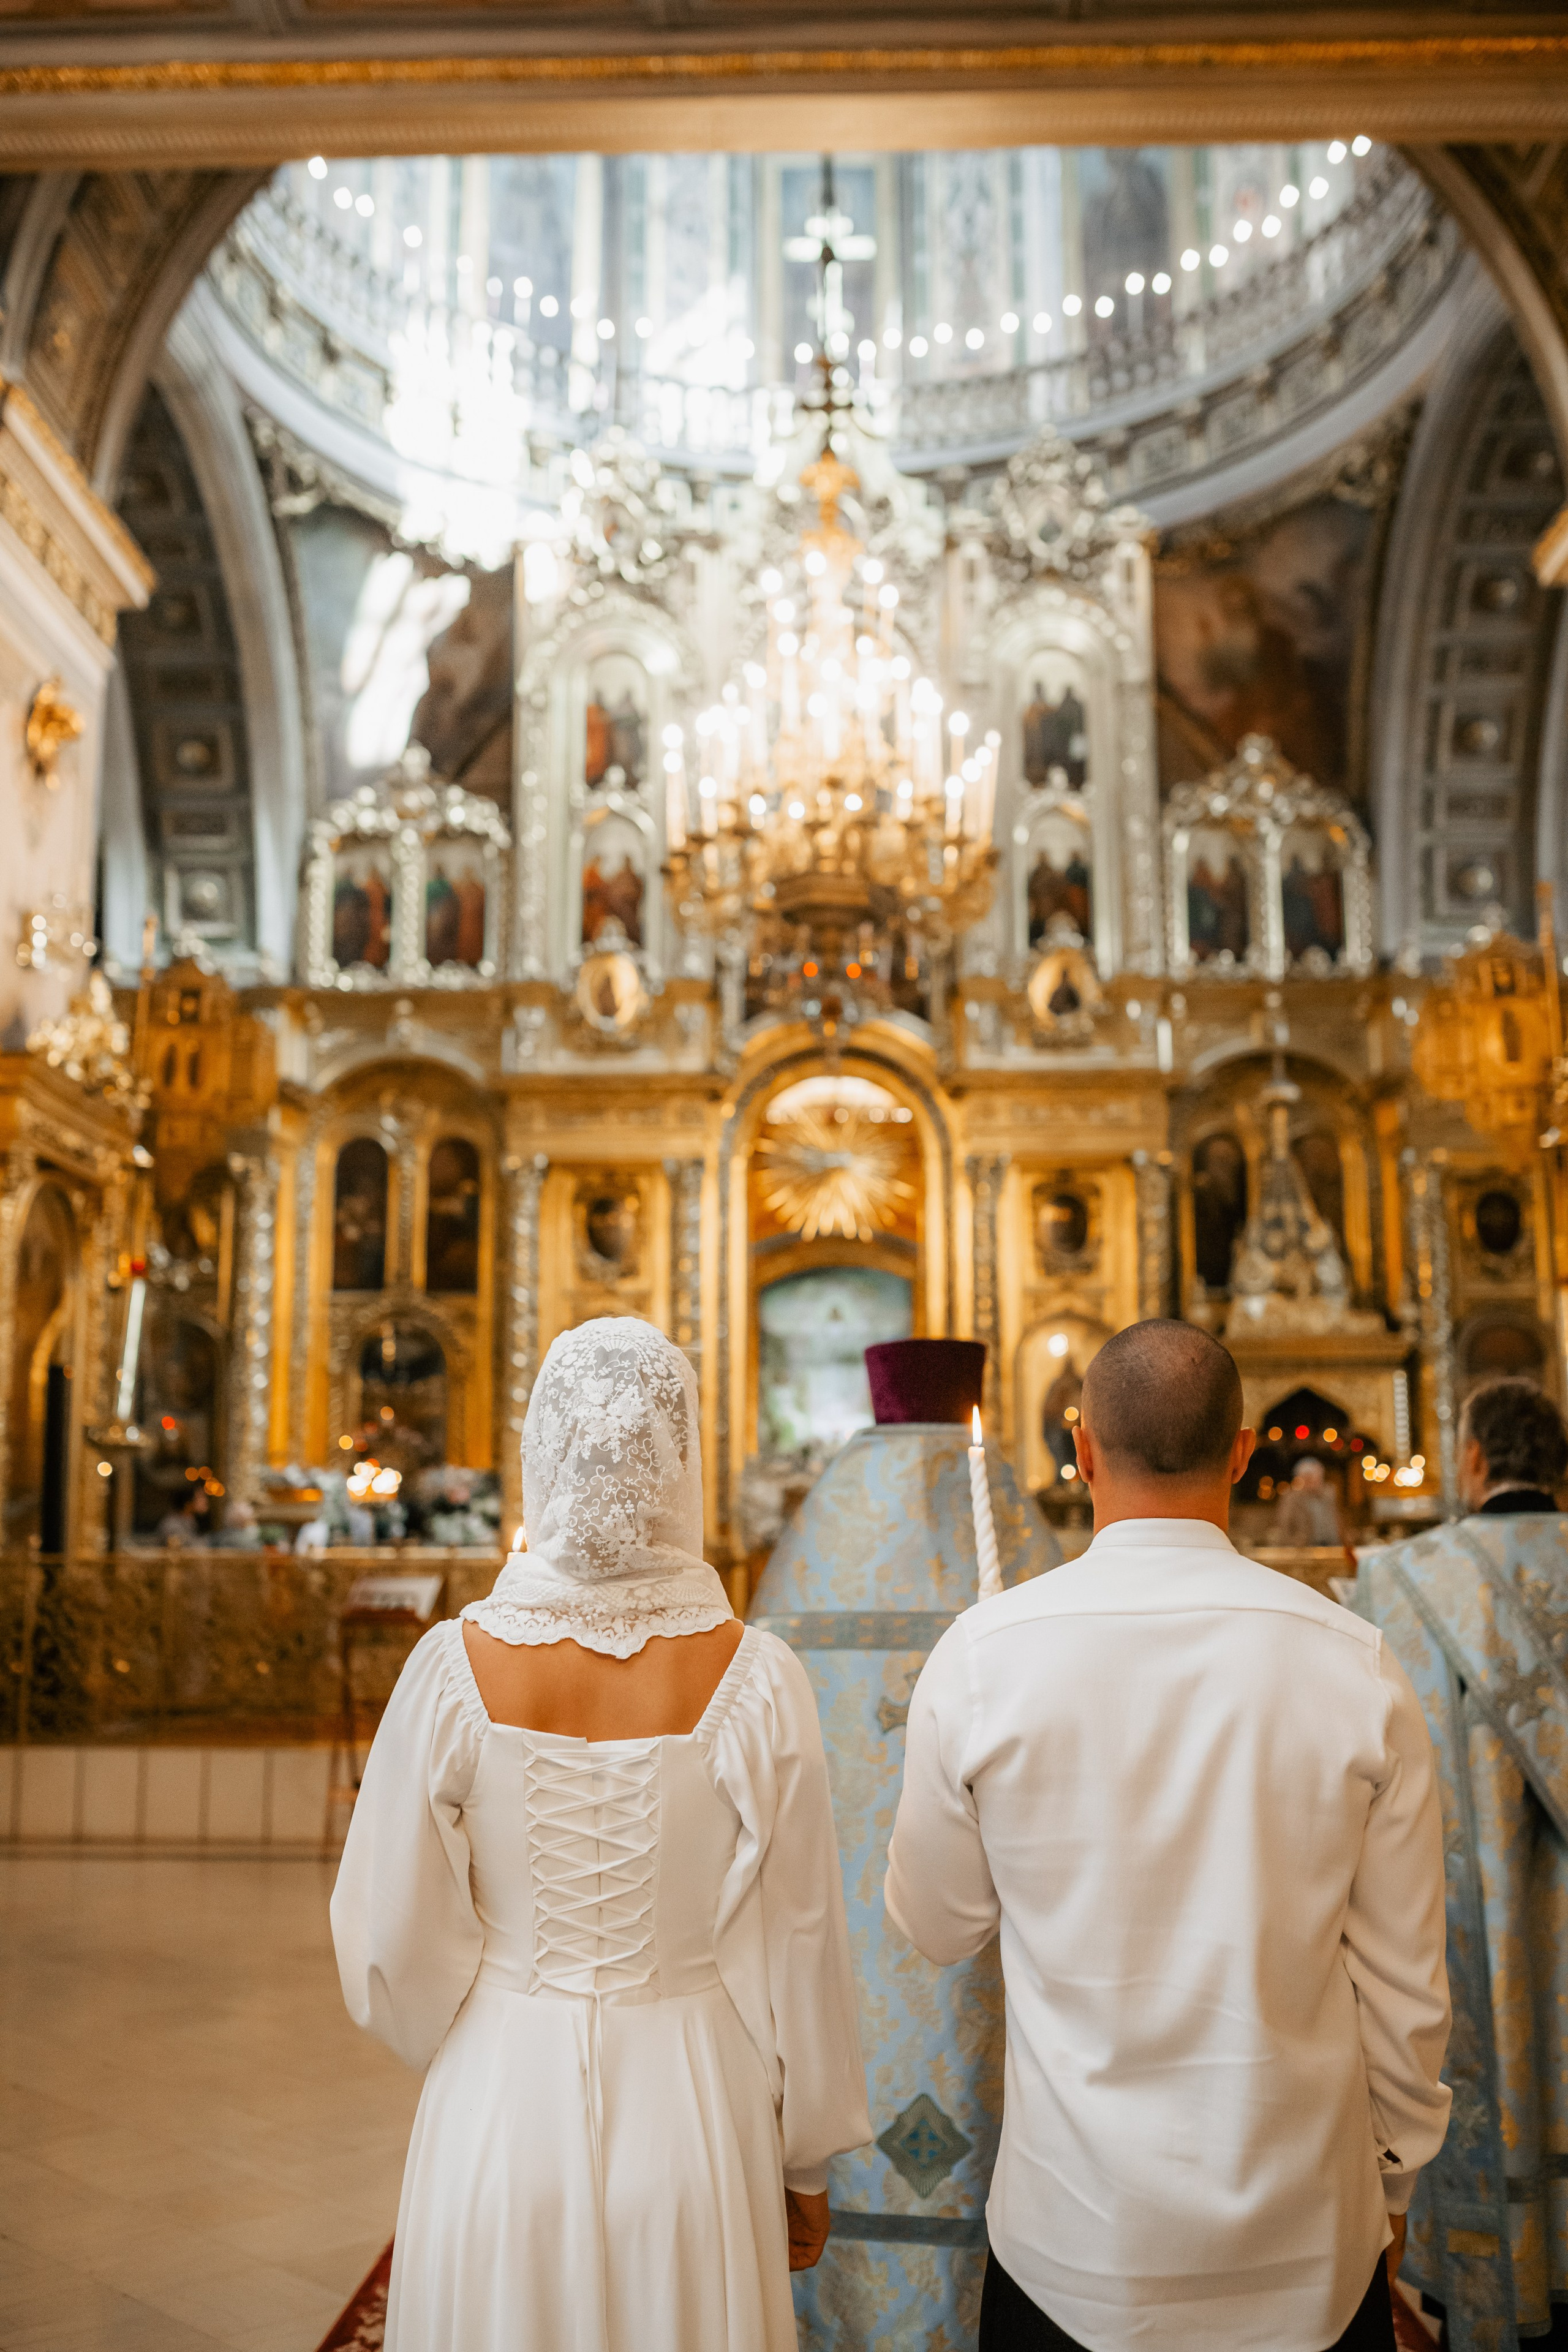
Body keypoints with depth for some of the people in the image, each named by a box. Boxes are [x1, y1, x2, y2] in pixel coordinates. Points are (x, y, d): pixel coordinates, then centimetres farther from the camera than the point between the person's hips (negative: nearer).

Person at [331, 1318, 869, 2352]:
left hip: (500, 2110, 1)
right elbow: (799, 1950, -7)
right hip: (688, 2114, 0)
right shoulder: (755, 1678, -16)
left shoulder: (457, 1665, -15)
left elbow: (392, 1940, -5)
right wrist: (808, 2164, 8)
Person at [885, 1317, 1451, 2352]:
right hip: (1311, 2246, 1)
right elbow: (1405, 1981, -3)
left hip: (1074, 2239, -1)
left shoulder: (981, 1656, -14)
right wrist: (1394, 2181, 13)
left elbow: (937, 1926, 0)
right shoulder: (1357, 1664, -12)